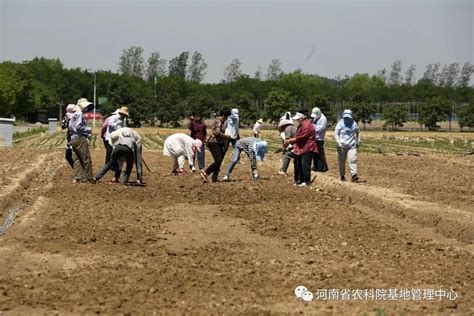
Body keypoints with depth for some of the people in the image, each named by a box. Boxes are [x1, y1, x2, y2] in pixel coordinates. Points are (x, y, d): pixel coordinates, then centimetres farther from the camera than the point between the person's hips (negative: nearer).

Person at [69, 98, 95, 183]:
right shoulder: (80, 114, -11)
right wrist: (88, 129, -7)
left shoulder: (73, 115, 17)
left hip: (73, 139, 9)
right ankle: (89, 177, 1)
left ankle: (77, 177, 6)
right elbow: (78, 127, -21)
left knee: (76, 159, 9)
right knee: (86, 159, -2)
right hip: (80, 139, -9)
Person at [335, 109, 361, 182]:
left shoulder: (354, 124, 6)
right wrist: (338, 141, -21)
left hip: (351, 145, 1)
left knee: (353, 159, -15)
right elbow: (336, 134, -6)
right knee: (341, 161, 5)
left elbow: (357, 132, 24)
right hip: (342, 146, -1)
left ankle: (354, 175, -22)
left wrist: (358, 140, 19)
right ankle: (342, 175, 20)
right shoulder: (340, 124, -2)